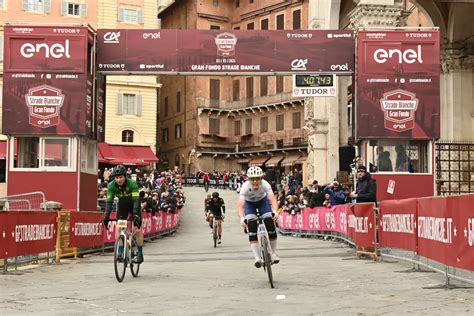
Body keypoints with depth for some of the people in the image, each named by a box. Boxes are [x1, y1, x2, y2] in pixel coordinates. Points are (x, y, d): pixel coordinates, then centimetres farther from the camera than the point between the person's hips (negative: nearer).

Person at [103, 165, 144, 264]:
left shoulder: (132, 183, -33)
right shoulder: (112, 185, -23)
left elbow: (136, 200, -38)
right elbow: (109, 201, -24)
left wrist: (135, 214, -50)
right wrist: (107, 216, -35)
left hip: (133, 205, -3)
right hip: (122, 205, 3)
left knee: (138, 229, -10)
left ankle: (140, 254, -2)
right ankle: (120, 253, -5)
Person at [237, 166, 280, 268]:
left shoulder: (265, 185, -33)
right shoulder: (245, 187, -35)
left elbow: (272, 199, -41)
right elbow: (240, 206, -38)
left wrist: (274, 212, -59)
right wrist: (242, 218, -55)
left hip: (262, 200, 1)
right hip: (249, 203, -1)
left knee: (270, 223, -16)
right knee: (252, 225, -21)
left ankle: (274, 253, 1)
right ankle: (257, 258, -21)